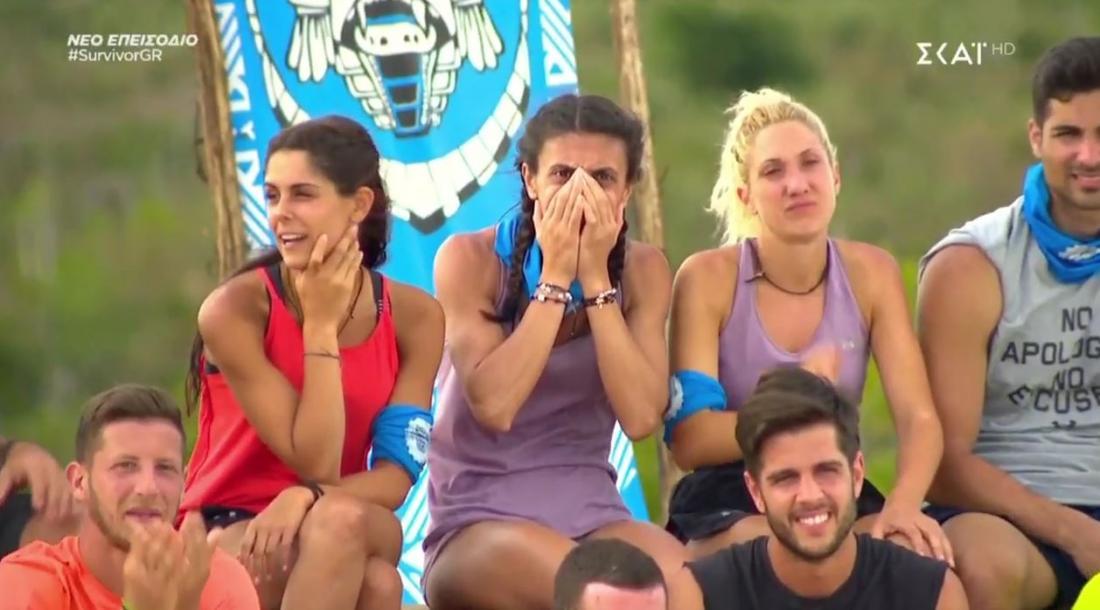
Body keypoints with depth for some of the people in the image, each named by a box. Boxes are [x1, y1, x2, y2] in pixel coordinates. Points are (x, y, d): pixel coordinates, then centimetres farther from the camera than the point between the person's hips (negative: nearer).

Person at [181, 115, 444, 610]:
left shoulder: (414, 317, -2)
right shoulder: (235, 309, -14)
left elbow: (395, 476, -9)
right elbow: (315, 463, -16)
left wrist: (307, 497, -28)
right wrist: (321, 325, -20)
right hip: (225, 540, -3)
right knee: (341, 523, -36)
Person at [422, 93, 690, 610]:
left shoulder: (642, 270, 4)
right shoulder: (471, 259, -5)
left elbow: (641, 417, -10)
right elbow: (494, 406, -19)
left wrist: (595, 276, -13)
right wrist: (556, 275, -16)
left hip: (592, 515, 3)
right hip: (478, 522, -3)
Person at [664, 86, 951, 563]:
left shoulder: (871, 273, 3)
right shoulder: (708, 278, -5)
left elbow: (919, 419, -6)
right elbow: (690, 440, -11)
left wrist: (904, 503, -27)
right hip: (727, 506, -3)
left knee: (914, 551, -31)